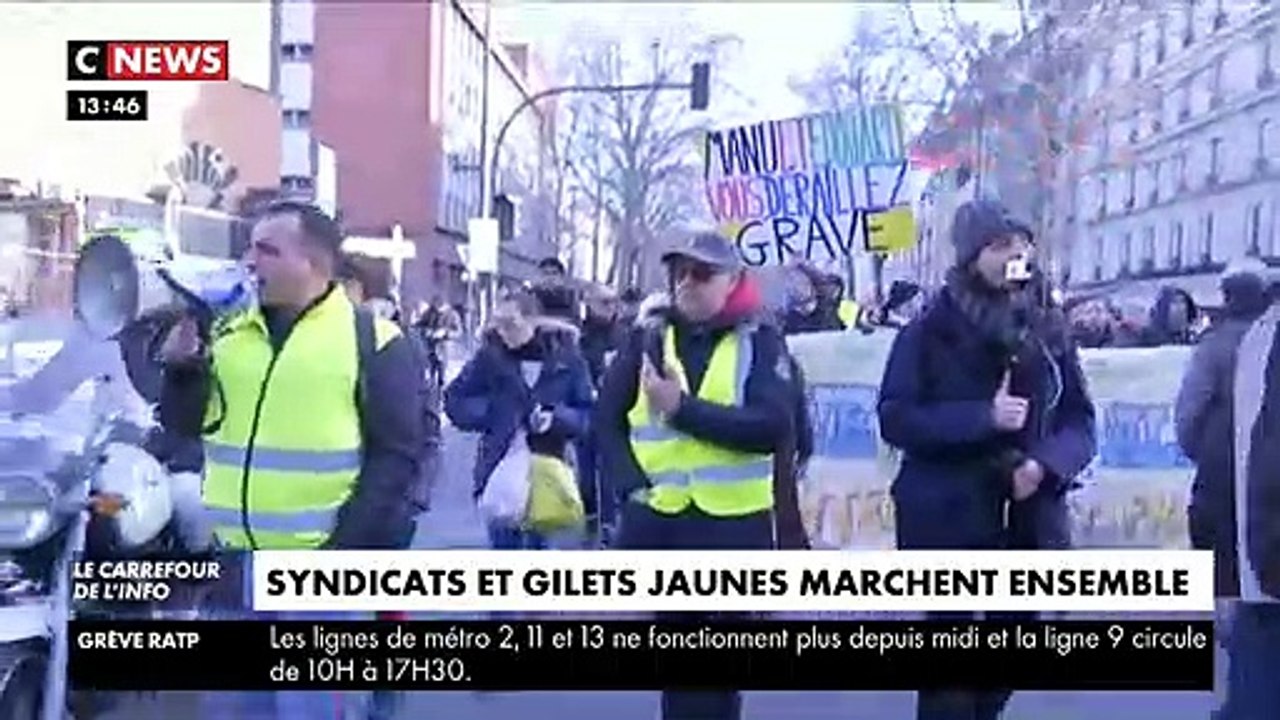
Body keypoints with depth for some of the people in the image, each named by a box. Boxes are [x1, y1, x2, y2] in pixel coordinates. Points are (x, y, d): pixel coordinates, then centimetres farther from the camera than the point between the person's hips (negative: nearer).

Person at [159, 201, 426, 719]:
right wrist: (181, 369, -4)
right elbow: (184, 424, 16)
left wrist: (346, 546, -14)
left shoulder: (372, 340, -6)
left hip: (322, 564, -6)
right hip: (234, 561, 6)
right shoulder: (227, 335, 12)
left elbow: (398, 454, -8)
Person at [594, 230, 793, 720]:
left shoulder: (760, 340, -2)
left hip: (733, 523, -2)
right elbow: (607, 418, 6)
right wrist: (631, 485, -7)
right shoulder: (649, 336, 5)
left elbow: (772, 427, -16)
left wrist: (683, 408, -21)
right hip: (657, 518, 2)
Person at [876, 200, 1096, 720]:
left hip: (1027, 518, 4)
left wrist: (1046, 464, -13)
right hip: (947, 518, -4)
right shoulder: (930, 332, -5)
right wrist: (983, 416, -21)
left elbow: (1080, 420, 7)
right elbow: (896, 419, -11)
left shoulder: (1048, 329, 6)